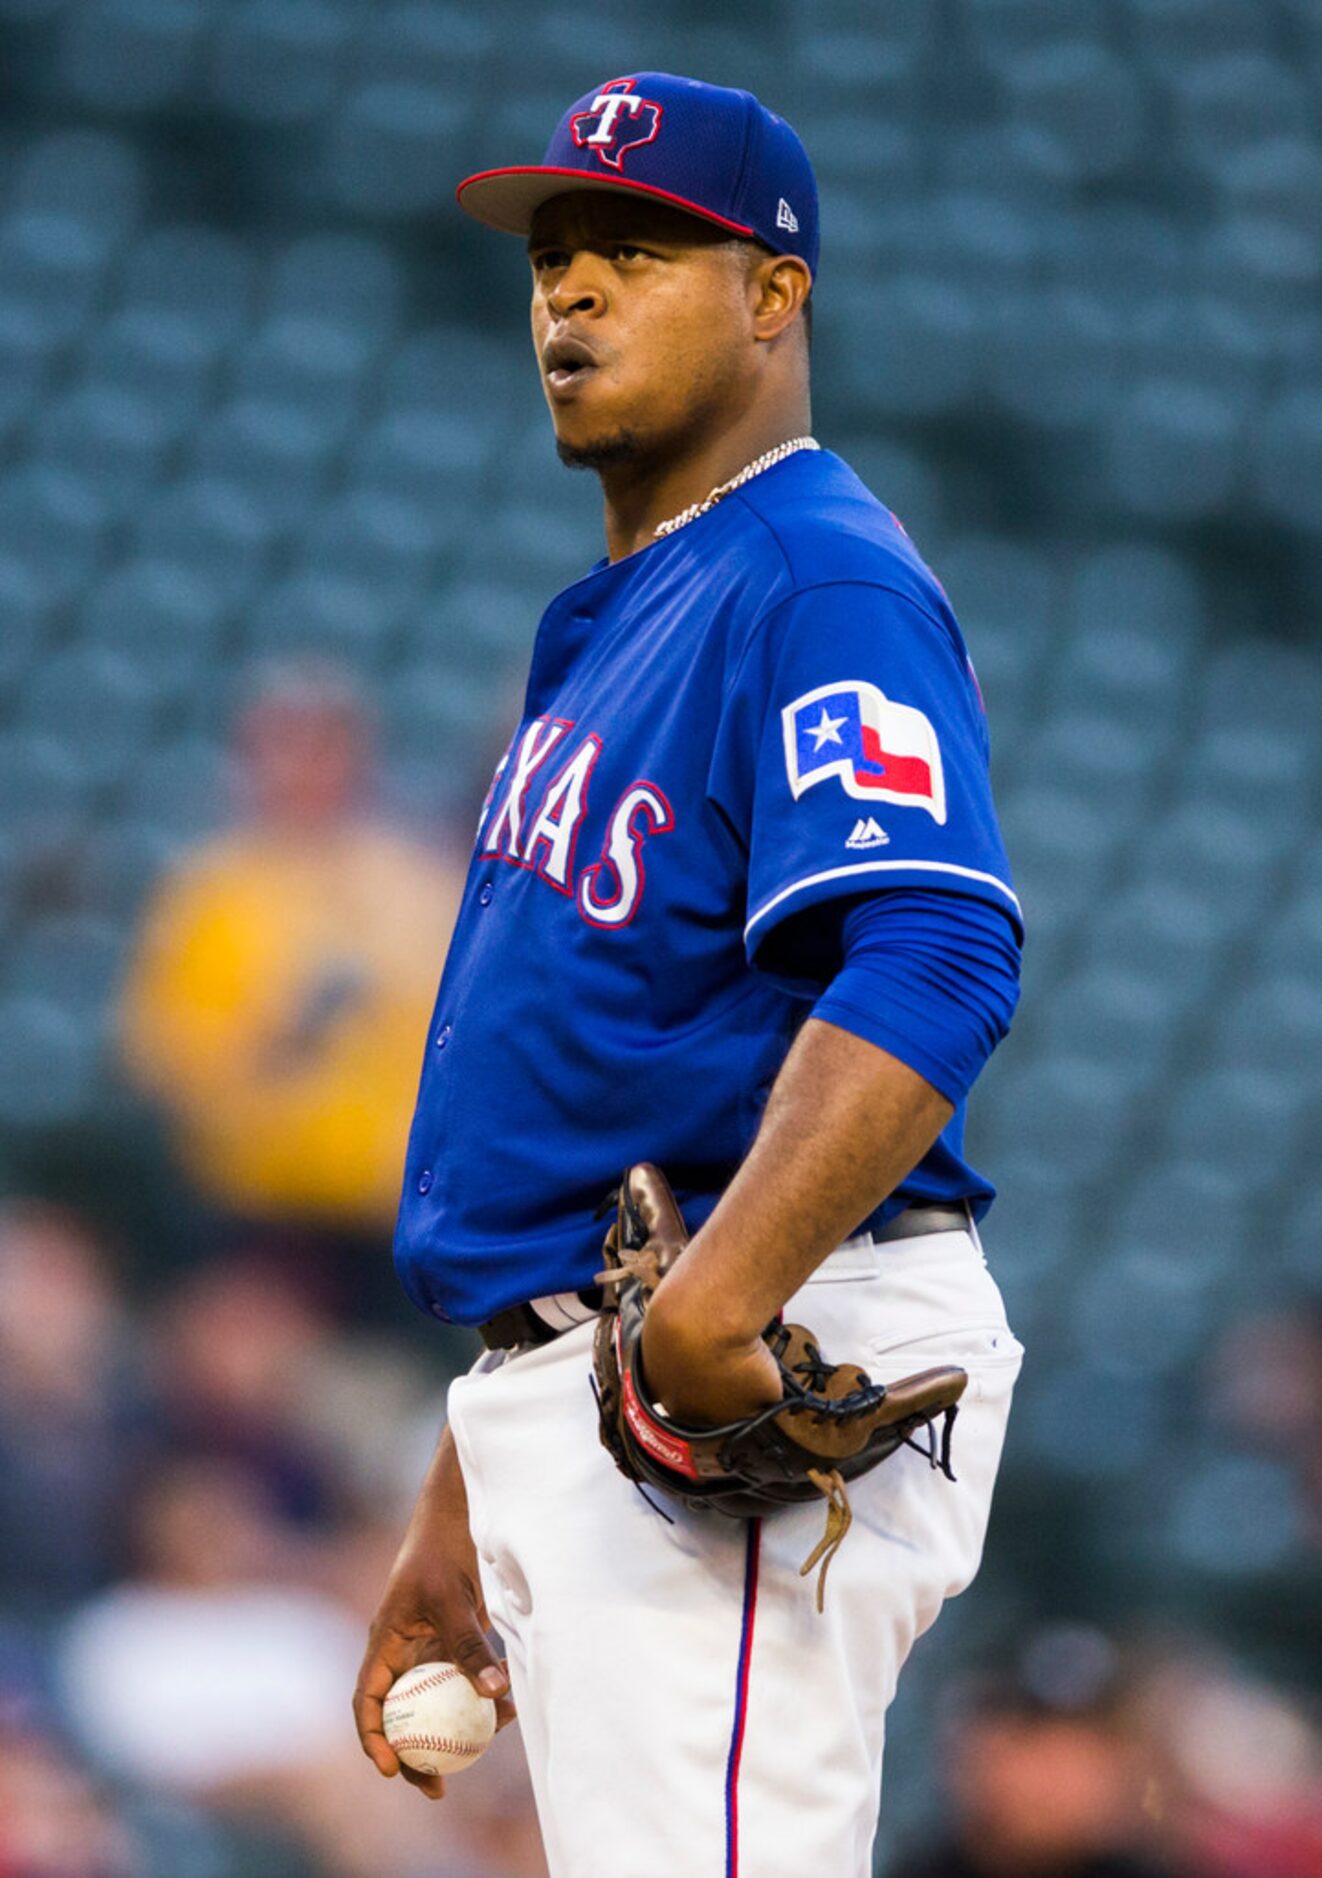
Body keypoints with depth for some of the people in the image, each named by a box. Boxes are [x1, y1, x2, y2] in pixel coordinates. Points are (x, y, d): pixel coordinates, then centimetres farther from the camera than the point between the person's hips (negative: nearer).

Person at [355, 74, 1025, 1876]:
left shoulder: (819, 584, -10)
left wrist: (714, 1309, -39)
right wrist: (455, 1518, 25)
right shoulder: (607, 628, 23)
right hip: (568, 1386, 11)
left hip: (759, 1395, -11)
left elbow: (933, 968, -26)